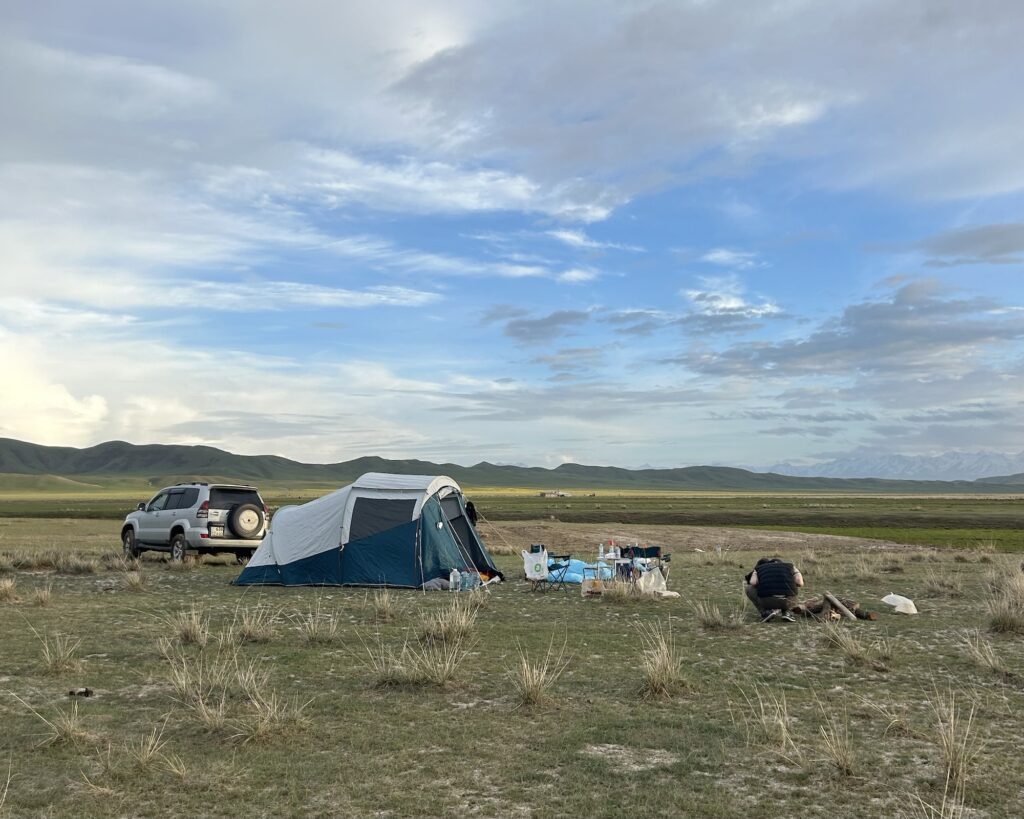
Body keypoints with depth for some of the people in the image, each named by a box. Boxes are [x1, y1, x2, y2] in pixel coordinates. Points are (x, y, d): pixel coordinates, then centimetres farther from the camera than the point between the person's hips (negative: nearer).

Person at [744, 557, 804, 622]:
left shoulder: (759, 568, 23)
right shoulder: (790, 566, 24)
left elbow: (753, 582, 2)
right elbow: (800, 583, 6)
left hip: (767, 601, -2)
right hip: (788, 601, 2)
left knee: (747, 588, 24)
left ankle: (766, 612, 8)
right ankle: (785, 612, 14)